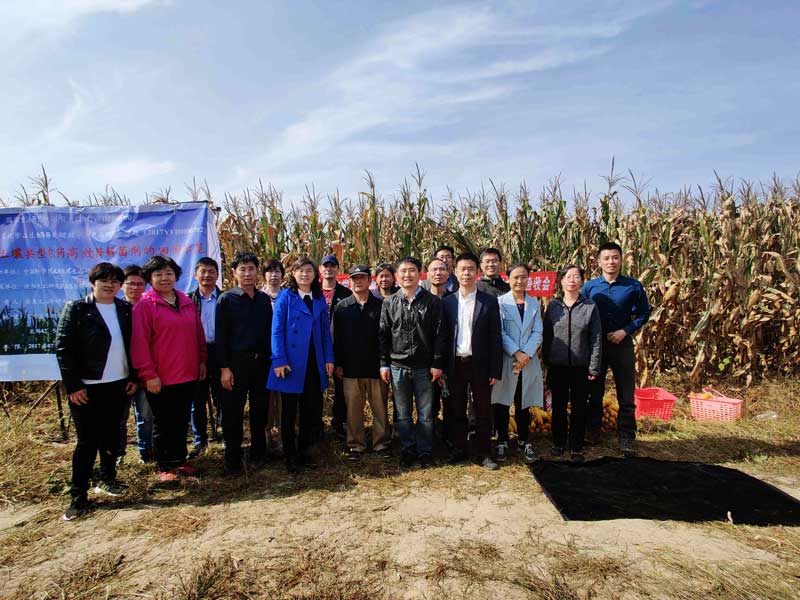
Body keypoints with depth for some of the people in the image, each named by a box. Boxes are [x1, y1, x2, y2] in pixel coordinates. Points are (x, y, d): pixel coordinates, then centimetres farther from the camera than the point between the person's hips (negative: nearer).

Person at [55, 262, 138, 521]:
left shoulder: (125, 309, 5)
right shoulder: (76, 309, -5)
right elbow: (63, 348, -8)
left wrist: (133, 377, 3)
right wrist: (73, 385, -12)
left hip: (118, 384, 4)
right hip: (87, 387, -4)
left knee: (111, 435, 14)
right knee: (87, 441, 1)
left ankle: (107, 479, 31)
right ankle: (78, 496, 13)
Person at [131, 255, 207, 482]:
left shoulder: (187, 302, 8)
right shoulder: (145, 305, -8)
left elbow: (198, 334, 12)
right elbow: (139, 342, -12)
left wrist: (201, 361, 9)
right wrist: (148, 374, -14)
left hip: (188, 375, 5)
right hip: (160, 379, -5)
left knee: (181, 421, 16)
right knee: (162, 424, 9)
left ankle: (180, 461, 31)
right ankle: (164, 467, 23)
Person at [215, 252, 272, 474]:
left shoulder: (264, 299, 8)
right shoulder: (226, 299, -2)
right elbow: (221, 335, -5)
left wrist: (271, 360, 7)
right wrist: (224, 368, -10)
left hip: (261, 362, 4)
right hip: (236, 363, -3)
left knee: (260, 410, 12)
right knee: (233, 413, 3)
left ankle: (258, 454, 27)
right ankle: (232, 459, 17)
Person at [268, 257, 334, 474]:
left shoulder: (320, 299, 10)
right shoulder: (285, 297, -2)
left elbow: (325, 330, 9)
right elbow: (277, 330, -6)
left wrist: (329, 358, 3)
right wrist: (279, 360, -13)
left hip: (314, 364, 4)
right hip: (292, 363, -4)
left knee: (313, 409, 10)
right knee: (289, 411, 7)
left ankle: (304, 451, 28)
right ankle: (290, 456, 22)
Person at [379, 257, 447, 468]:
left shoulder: (432, 301, -2)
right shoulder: (389, 303, 4)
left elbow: (439, 334, -3)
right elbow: (383, 335, 6)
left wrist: (437, 364, -7)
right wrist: (384, 364, 2)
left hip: (424, 367, -2)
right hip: (398, 367, 2)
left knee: (425, 414, 7)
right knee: (403, 414, 12)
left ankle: (424, 451, 24)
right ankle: (408, 450, 27)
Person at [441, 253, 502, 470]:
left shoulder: (489, 301, -2)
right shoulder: (447, 302, 4)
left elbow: (495, 338, -3)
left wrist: (495, 371, -7)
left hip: (480, 364, -2)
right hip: (455, 365, 2)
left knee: (483, 411, 8)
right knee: (456, 411, 12)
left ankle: (484, 453, 22)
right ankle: (459, 450, 28)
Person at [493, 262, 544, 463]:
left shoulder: (534, 304, 9)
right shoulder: (500, 302, -2)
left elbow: (537, 333, 3)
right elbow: (499, 332, -7)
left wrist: (526, 355, -10)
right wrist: (516, 353, -14)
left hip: (528, 361, 3)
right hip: (505, 360, -3)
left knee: (524, 403, 11)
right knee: (502, 403, 3)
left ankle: (524, 441, 26)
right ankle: (502, 442, 17)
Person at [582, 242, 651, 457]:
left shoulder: (633, 286, -3)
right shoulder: (589, 286, -1)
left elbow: (644, 313, 4)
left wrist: (626, 331, -9)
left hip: (622, 344, -1)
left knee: (626, 396, 4)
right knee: (595, 393, 13)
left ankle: (627, 439, 17)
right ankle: (593, 433, 29)